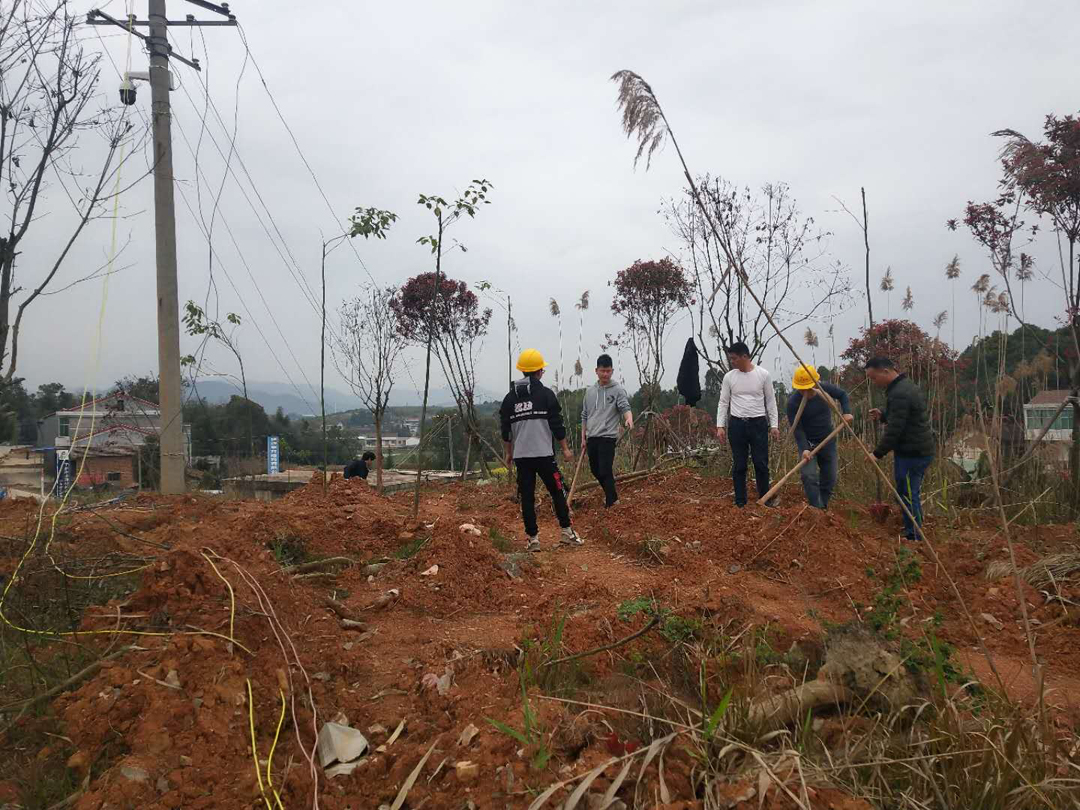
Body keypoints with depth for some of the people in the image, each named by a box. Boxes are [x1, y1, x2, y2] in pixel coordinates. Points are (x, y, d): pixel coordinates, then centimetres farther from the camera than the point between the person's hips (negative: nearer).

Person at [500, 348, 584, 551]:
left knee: (527, 497, 6)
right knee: (558, 492, 7)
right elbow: (556, 425, -5)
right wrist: (565, 448, 5)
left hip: (521, 456, 4)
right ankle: (567, 532, 9)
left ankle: (532, 538, 7)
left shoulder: (510, 398, 7)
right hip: (544, 454, -3)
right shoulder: (546, 394, -5)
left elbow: (505, 430, 10)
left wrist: (509, 453, 21)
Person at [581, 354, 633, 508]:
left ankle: (610, 504, -5)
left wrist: (629, 419, -41)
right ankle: (612, 494, 34)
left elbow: (625, 407, -19)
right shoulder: (590, 391, 11)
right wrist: (583, 437, 15)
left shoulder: (618, 390, -4)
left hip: (608, 437, -6)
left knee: (605, 471, -12)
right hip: (592, 438, 6)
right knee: (595, 470, 15)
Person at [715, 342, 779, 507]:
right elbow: (723, 403, 5)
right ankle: (740, 502, 14)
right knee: (739, 465, 5)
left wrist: (774, 425, -1)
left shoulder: (763, 375, -3)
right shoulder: (729, 377, 1)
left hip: (758, 424, -1)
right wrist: (720, 426, -3)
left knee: (761, 464, 2)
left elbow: (771, 401, 3)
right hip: (737, 425, 1)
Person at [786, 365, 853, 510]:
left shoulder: (826, 389, -14)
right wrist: (804, 448, -32)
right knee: (809, 476, -21)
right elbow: (797, 428, -21)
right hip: (807, 442, -4)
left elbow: (842, 395, 8)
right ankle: (817, 510, -16)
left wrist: (847, 412, -7)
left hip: (827, 441, 4)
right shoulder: (793, 402, -23)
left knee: (830, 478, 9)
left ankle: (823, 508, 25)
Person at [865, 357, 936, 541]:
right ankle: (915, 532, 28)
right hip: (919, 449, 11)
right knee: (911, 493, 18)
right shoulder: (905, 386, 13)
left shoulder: (899, 394, -21)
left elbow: (895, 429, -22)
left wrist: (878, 453, -13)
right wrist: (882, 416, 9)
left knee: (907, 494, -4)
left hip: (912, 453, -11)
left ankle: (913, 536, 3)